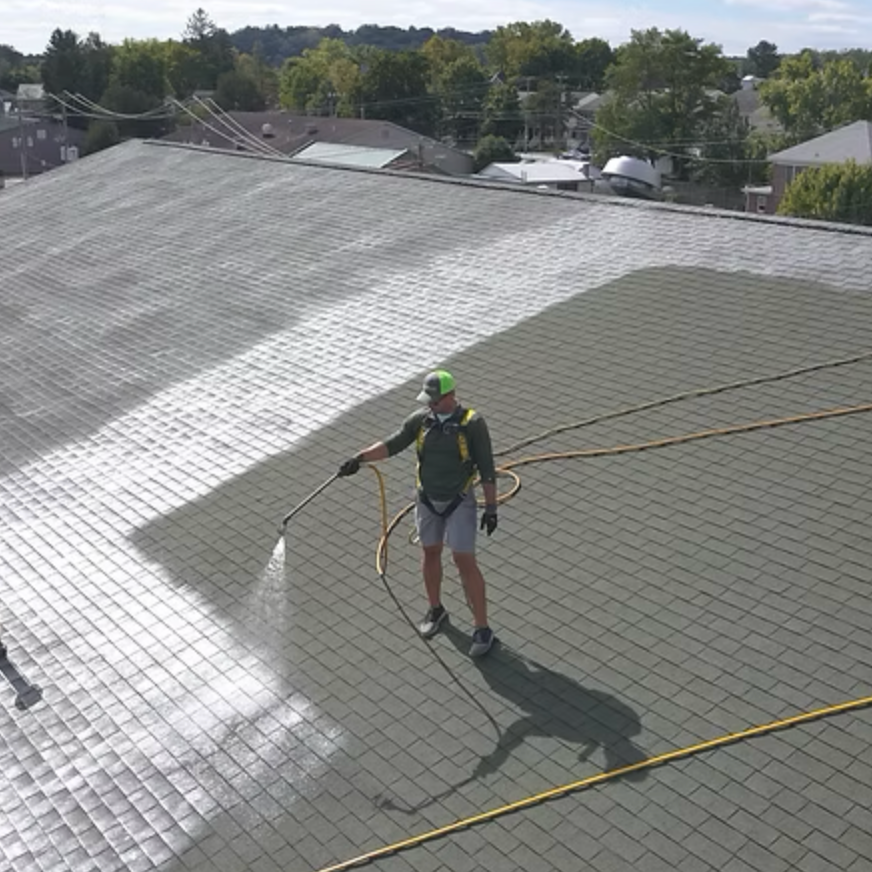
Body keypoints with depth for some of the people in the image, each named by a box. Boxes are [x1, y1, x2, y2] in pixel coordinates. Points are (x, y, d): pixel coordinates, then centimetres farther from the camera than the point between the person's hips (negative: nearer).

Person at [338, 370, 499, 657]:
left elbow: (487, 468, -14)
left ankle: (482, 628, 6)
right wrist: (359, 458, -20)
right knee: (430, 553, 17)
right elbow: (391, 445, -6)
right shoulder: (421, 419, -7)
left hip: (460, 503, -4)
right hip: (428, 500, 4)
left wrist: (491, 507, -13)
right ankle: (435, 609, 40)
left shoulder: (472, 423, -18)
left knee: (465, 562, -5)